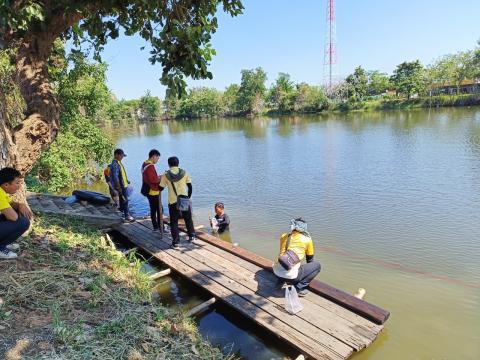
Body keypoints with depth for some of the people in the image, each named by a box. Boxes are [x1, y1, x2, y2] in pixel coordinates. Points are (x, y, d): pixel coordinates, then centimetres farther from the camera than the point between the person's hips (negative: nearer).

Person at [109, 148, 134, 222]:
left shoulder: (118, 162, 10)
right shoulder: (114, 164, -21)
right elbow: (115, 177, -25)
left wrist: (127, 180, 25)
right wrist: (119, 187, -26)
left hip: (123, 185, 10)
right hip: (121, 186, -10)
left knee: (123, 200, 18)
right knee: (124, 200, -4)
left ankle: (122, 212, 30)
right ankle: (127, 216, 2)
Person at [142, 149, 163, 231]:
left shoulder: (145, 164, 11)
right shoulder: (150, 166, -21)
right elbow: (153, 180, -26)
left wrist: (158, 176, 7)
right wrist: (160, 178, -11)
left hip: (149, 191, 10)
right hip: (153, 192, -10)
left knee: (153, 209, 15)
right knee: (159, 210, -2)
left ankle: (155, 226, 23)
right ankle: (160, 227, 3)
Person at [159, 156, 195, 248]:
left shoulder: (166, 175, -3)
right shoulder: (184, 173, 1)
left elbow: (161, 188, 3)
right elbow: (190, 187, 3)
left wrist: (161, 181, 24)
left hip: (173, 201, -1)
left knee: (174, 222, 7)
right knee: (188, 219, 19)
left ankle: (175, 242, 7)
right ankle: (191, 236, 29)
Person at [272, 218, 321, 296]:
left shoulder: (283, 236, 14)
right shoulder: (307, 239, 3)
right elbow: (310, 259, 18)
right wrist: (308, 273, 39)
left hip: (277, 272, 6)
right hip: (291, 275, -6)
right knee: (317, 265, 12)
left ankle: (280, 280, 24)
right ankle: (299, 288, 3)